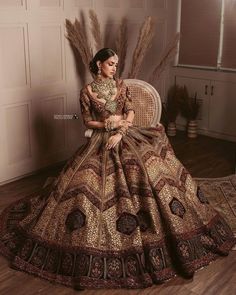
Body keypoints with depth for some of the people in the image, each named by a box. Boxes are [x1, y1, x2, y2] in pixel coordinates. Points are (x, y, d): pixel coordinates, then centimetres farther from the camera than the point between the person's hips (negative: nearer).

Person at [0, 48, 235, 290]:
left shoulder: (121, 85, 7)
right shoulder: (87, 91, -1)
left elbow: (131, 113, 0)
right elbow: (87, 122, 1)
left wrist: (119, 133, -14)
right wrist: (107, 124, -15)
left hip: (126, 136, 3)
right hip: (101, 141, -2)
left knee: (149, 170, -13)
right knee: (89, 183, -12)